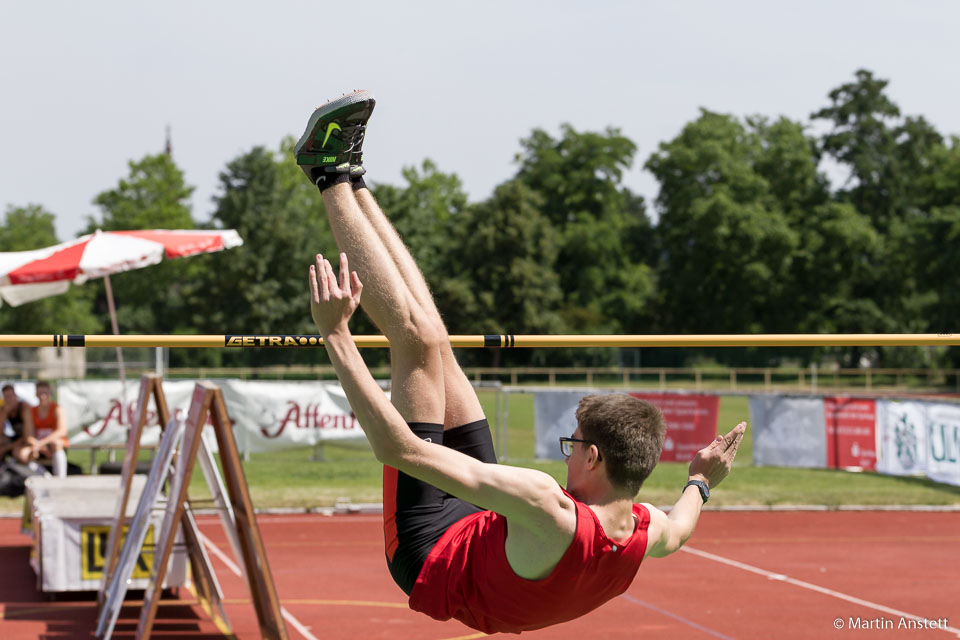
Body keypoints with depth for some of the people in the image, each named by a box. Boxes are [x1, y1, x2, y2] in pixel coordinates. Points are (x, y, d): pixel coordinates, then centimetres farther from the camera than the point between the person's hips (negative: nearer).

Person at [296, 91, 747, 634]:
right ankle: (350, 178, 21)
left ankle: (334, 175, 4)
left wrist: (337, 335, -42)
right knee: (433, 344, 5)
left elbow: (403, 449, -45)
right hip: (481, 528, 7)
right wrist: (703, 482, 28)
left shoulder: (547, 512, -44)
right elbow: (681, 529, 8)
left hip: (429, 554, -7)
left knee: (419, 339, -11)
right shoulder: (645, 534, -23)